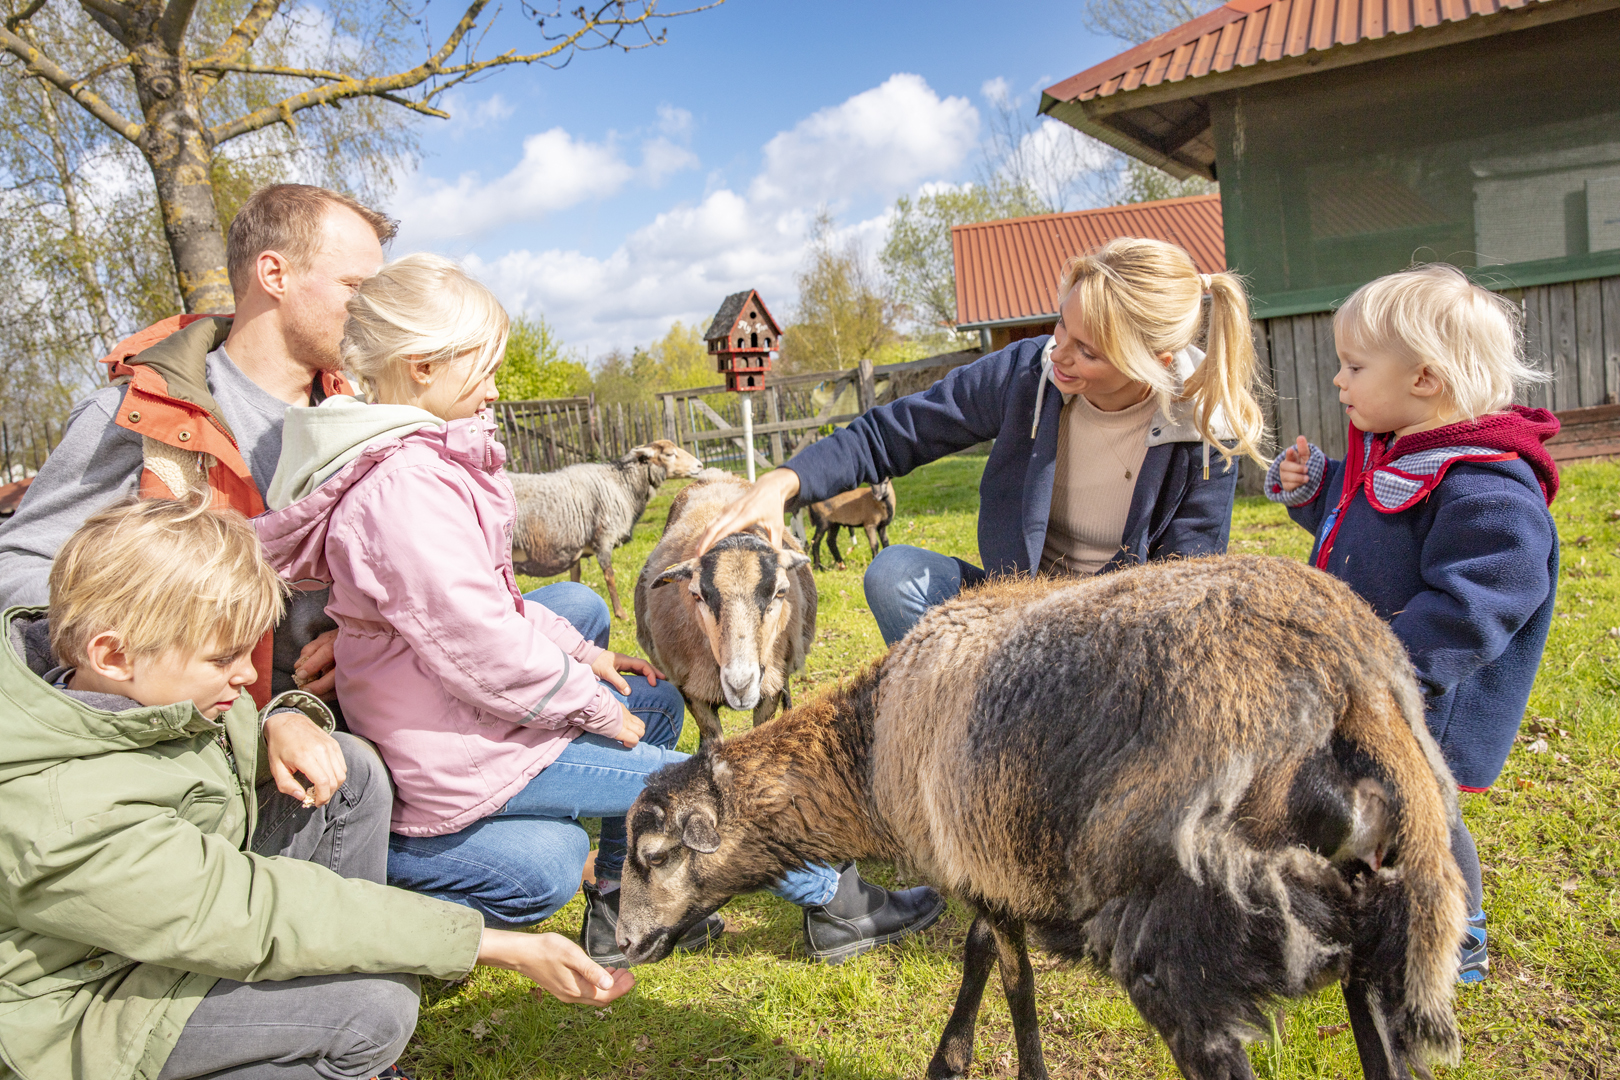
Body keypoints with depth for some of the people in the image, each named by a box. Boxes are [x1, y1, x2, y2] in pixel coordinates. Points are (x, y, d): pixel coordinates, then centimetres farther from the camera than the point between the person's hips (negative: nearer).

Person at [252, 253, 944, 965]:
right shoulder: (406, 490, -26)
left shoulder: (419, 461, 9)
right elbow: (480, 647, -27)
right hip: (460, 757, -11)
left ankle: (620, 913, 24)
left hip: (469, 707, 11)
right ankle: (834, 905, 14)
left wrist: (583, 653, 11)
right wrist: (594, 705, -14)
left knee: (658, 703, 19)